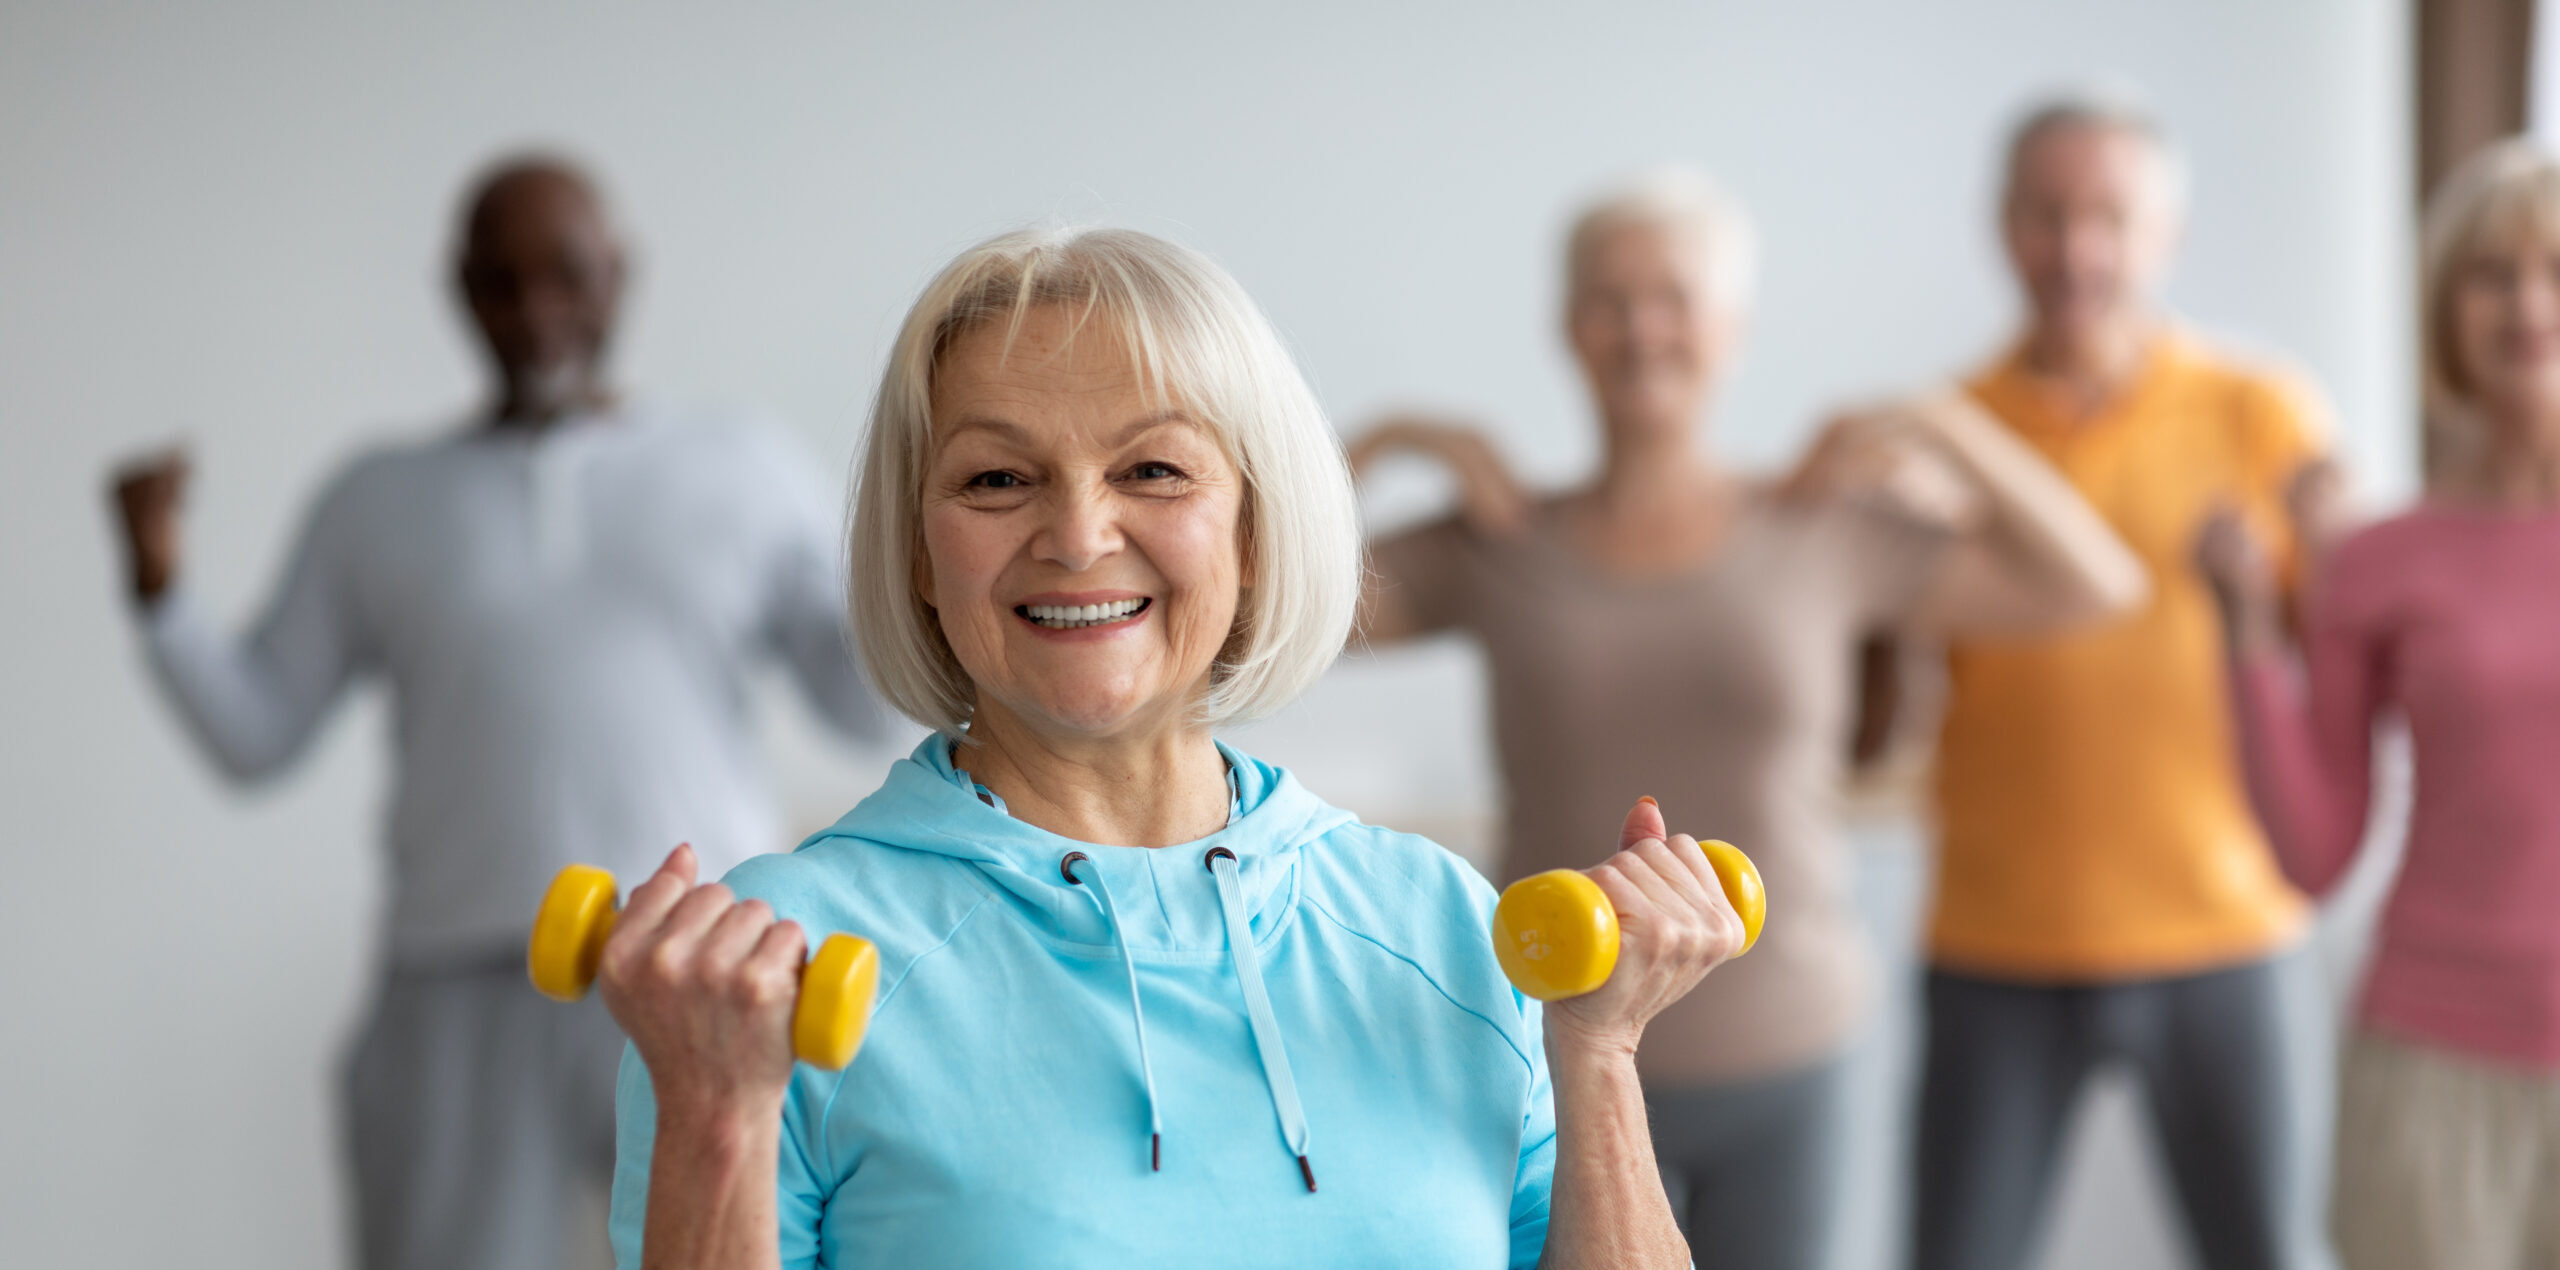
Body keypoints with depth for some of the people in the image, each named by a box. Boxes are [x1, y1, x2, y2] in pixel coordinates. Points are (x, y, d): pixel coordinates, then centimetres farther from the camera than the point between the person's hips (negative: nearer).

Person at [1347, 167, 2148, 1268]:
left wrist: (1949, 427, -10)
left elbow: (2100, 587, -1)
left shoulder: (1825, 534, -2)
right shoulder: (1499, 551, -1)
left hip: (1781, 1065, 1)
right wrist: (1382, 442, -11)